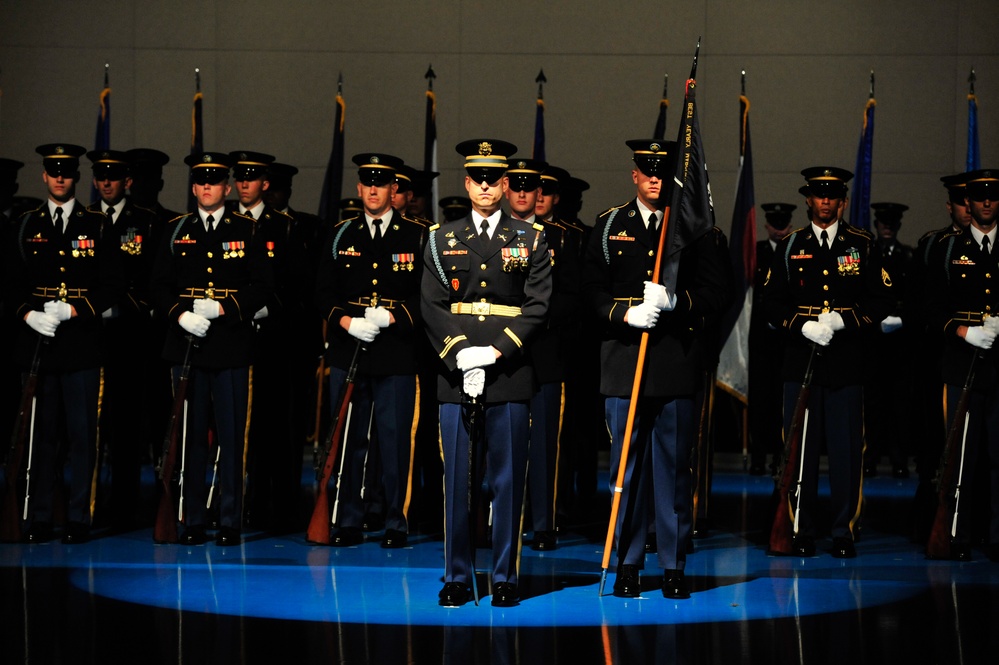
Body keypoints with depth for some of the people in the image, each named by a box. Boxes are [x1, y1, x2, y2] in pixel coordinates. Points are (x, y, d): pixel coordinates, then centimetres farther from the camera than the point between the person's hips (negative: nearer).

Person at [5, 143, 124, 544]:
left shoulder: (98, 227, 7)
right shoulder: (25, 228, 12)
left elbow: (112, 285, 2)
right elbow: (11, 283, 11)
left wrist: (73, 310, -10)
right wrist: (28, 314, -7)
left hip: (81, 344, -1)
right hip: (37, 342, 2)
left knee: (82, 433, -2)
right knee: (41, 433, 3)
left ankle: (79, 518, 3)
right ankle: (40, 518, 8)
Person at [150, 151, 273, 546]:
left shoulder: (246, 231, 6)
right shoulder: (176, 232, 12)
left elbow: (262, 287, 2)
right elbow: (159, 286, 10)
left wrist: (223, 308, -12)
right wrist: (181, 315, -8)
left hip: (231, 346, -2)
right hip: (186, 346, 2)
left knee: (231, 436, -1)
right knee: (190, 435, 3)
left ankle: (230, 522, 5)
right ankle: (193, 521, 9)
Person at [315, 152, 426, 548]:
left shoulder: (416, 237, 6)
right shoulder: (340, 236, 12)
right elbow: (324, 292, 10)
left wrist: (393, 316, -13)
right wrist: (346, 321, -8)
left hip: (396, 355, -2)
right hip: (347, 352, 2)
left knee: (395, 440, -2)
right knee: (348, 439, 4)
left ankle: (396, 523, 7)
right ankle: (348, 522, 11)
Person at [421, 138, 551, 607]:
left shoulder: (531, 239, 7)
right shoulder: (441, 239, 11)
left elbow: (538, 305, 0)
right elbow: (432, 306, 5)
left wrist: (498, 351, -11)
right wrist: (460, 354, -9)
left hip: (510, 375, -1)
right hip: (455, 374, 1)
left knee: (508, 480, 1)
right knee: (457, 480, 2)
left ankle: (505, 578, 8)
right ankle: (457, 577, 9)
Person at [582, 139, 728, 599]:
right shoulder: (609, 225, 10)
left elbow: (717, 291, 4)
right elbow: (592, 289, 6)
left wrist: (677, 301, -15)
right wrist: (626, 313, -12)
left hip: (678, 359, 0)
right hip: (623, 358, 0)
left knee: (674, 466, 1)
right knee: (627, 465, 2)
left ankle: (674, 566, 8)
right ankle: (628, 565, 10)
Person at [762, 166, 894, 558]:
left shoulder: (862, 246, 8)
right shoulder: (790, 246, 11)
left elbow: (882, 301, 4)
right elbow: (772, 302, 8)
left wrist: (842, 320, -11)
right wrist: (802, 325, -10)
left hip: (846, 363, -1)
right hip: (800, 360, 1)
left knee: (846, 450, -1)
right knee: (800, 450, 1)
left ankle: (844, 532, 6)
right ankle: (803, 532, 8)